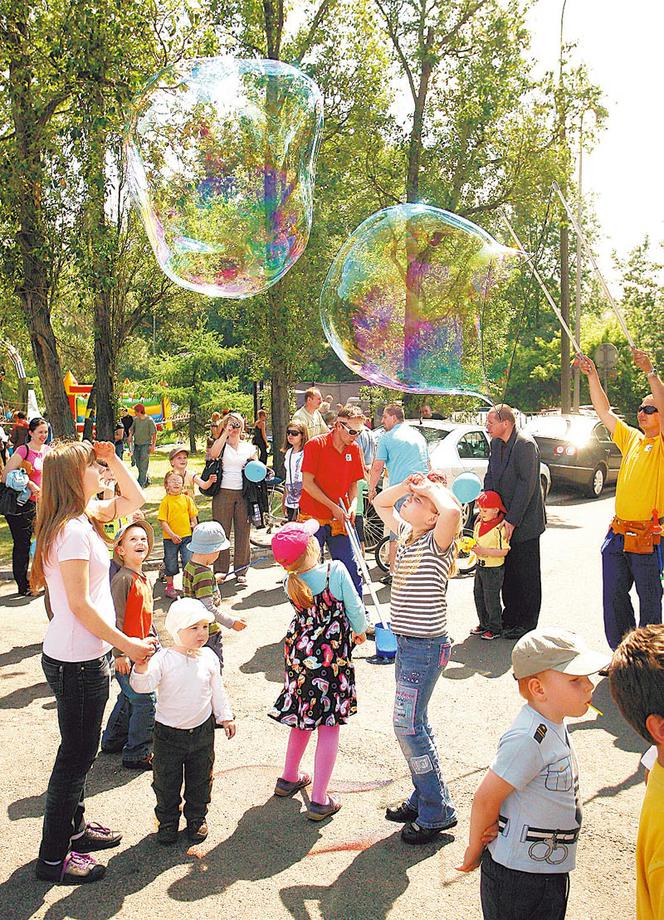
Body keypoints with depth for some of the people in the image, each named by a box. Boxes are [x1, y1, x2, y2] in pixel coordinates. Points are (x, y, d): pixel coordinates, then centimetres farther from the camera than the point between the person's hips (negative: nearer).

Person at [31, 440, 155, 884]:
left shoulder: (86, 515, 5)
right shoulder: (73, 530, -23)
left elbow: (133, 499, 18)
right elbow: (80, 605, -23)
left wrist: (113, 458, 4)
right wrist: (125, 643, -17)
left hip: (84, 655, 9)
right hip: (77, 661, -9)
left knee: (80, 750, 23)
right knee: (77, 754, 4)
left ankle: (75, 828, 40)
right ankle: (54, 857, 19)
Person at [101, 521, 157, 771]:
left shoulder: (144, 579, 10)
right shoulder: (123, 579, -19)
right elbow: (116, 619, -22)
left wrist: (154, 640, 23)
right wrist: (120, 653, -22)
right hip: (125, 653, -10)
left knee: (129, 697, 22)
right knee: (145, 701, -5)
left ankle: (112, 741, 39)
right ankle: (137, 755, 8)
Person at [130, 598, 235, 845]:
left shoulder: (209, 657, -4)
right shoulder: (162, 659, -17)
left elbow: (217, 690, 9)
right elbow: (143, 685, -28)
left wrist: (225, 716, 11)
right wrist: (141, 667, -47)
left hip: (202, 730, 3)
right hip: (168, 732, -3)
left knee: (200, 779, 16)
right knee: (166, 781, 11)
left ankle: (197, 818, 37)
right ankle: (168, 821, 33)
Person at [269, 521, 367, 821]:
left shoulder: (291, 583, -5)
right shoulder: (335, 571, -19)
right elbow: (354, 608, -9)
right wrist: (360, 630, 10)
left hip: (299, 652, 5)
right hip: (333, 655, -5)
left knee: (304, 716, 23)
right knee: (329, 724, 4)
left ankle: (288, 778, 39)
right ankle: (319, 801, 7)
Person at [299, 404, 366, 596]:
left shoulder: (354, 450, 5)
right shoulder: (315, 444, -10)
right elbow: (307, 483, -12)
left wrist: (352, 505, -6)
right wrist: (333, 507, -15)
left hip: (340, 520, 4)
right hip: (313, 518, -4)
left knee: (351, 569, 3)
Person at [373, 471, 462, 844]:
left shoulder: (436, 543, -17)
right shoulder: (406, 534, 7)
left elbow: (453, 511, -39)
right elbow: (380, 503, 21)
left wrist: (431, 488, -21)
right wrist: (406, 484, 4)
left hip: (427, 647, -9)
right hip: (407, 642, 9)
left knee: (408, 725, -3)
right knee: (415, 722, 17)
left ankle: (438, 812, 10)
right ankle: (423, 798, 31)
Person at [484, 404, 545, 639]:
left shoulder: (525, 445, -17)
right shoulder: (496, 443, 9)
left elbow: (526, 485, -20)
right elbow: (490, 478, 13)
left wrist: (512, 520, -20)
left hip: (524, 522, -8)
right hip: (504, 519, 8)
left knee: (526, 575, 3)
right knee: (508, 571, 15)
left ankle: (527, 623, 14)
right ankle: (510, 618, 27)